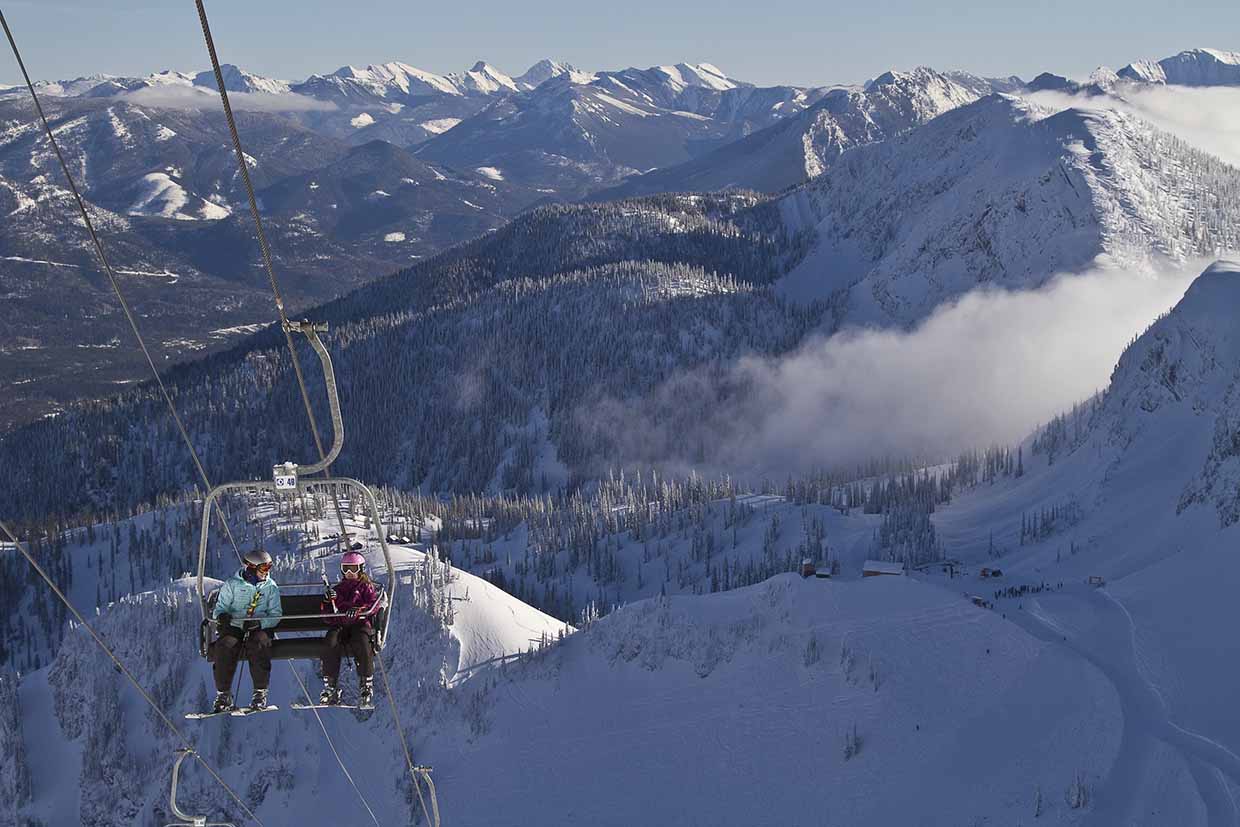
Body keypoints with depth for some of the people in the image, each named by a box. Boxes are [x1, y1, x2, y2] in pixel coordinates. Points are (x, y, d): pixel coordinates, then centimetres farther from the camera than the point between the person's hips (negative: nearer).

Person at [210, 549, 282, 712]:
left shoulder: (271, 587, 8)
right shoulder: (232, 584, 5)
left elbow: (275, 615, 4)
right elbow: (220, 607, 3)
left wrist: (259, 622, -17)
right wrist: (221, 615, -23)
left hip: (259, 627, 0)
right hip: (234, 627, 0)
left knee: (260, 644, -34)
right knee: (226, 645, -32)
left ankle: (260, 693, -24)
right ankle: (223, 694, -20)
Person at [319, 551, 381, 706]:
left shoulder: (367, 587, 17)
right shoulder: (337, 589, 26)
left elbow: (374, 606, -3)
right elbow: (328, 617, 21)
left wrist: (358, 611, -23)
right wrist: (328, 601, 0)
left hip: (361, 624, -3)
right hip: (340, 625, 3)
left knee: (362, 643, -36)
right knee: (330, 643, -31)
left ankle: (366, 685, -25)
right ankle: (330, 687, -25)